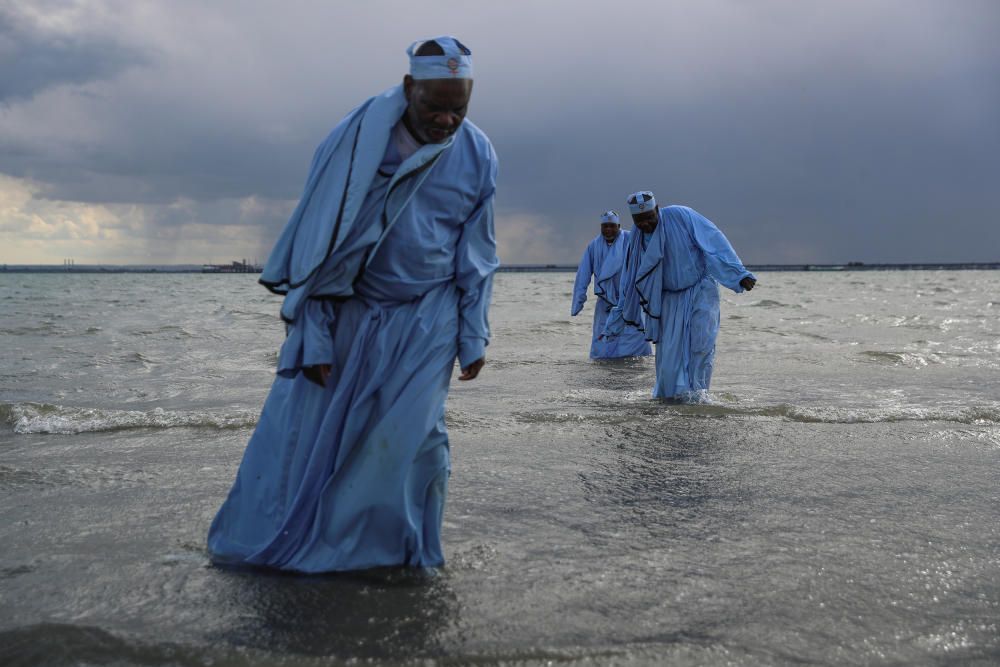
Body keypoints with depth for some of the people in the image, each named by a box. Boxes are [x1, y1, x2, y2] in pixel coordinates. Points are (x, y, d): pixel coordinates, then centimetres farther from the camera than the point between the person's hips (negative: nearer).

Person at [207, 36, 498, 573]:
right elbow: (319, 241, -9)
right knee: (302, 423, -1)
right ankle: (261, 542, 17)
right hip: (348, 310, -1)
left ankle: (404, 549, 12)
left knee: (408, 432, -8)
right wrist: (314, 337, -11)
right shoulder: (356, 139, -12)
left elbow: (476, 256, 6)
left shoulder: (477, 155, -4)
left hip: (426, 318, 1)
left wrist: (473, 337, 4)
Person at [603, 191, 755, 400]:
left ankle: (696, 391, -6)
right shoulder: (636, 241, 0)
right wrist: (614, 325, 10)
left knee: (701, 342, -13)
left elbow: (714, 241, -18)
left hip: (700, 290, -4)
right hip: (671, 298, 4)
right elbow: (629, 286, 8)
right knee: (668, 348, 1)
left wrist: (738, 273, -25)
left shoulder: (680, 216, -15)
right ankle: (668, 393, 15)